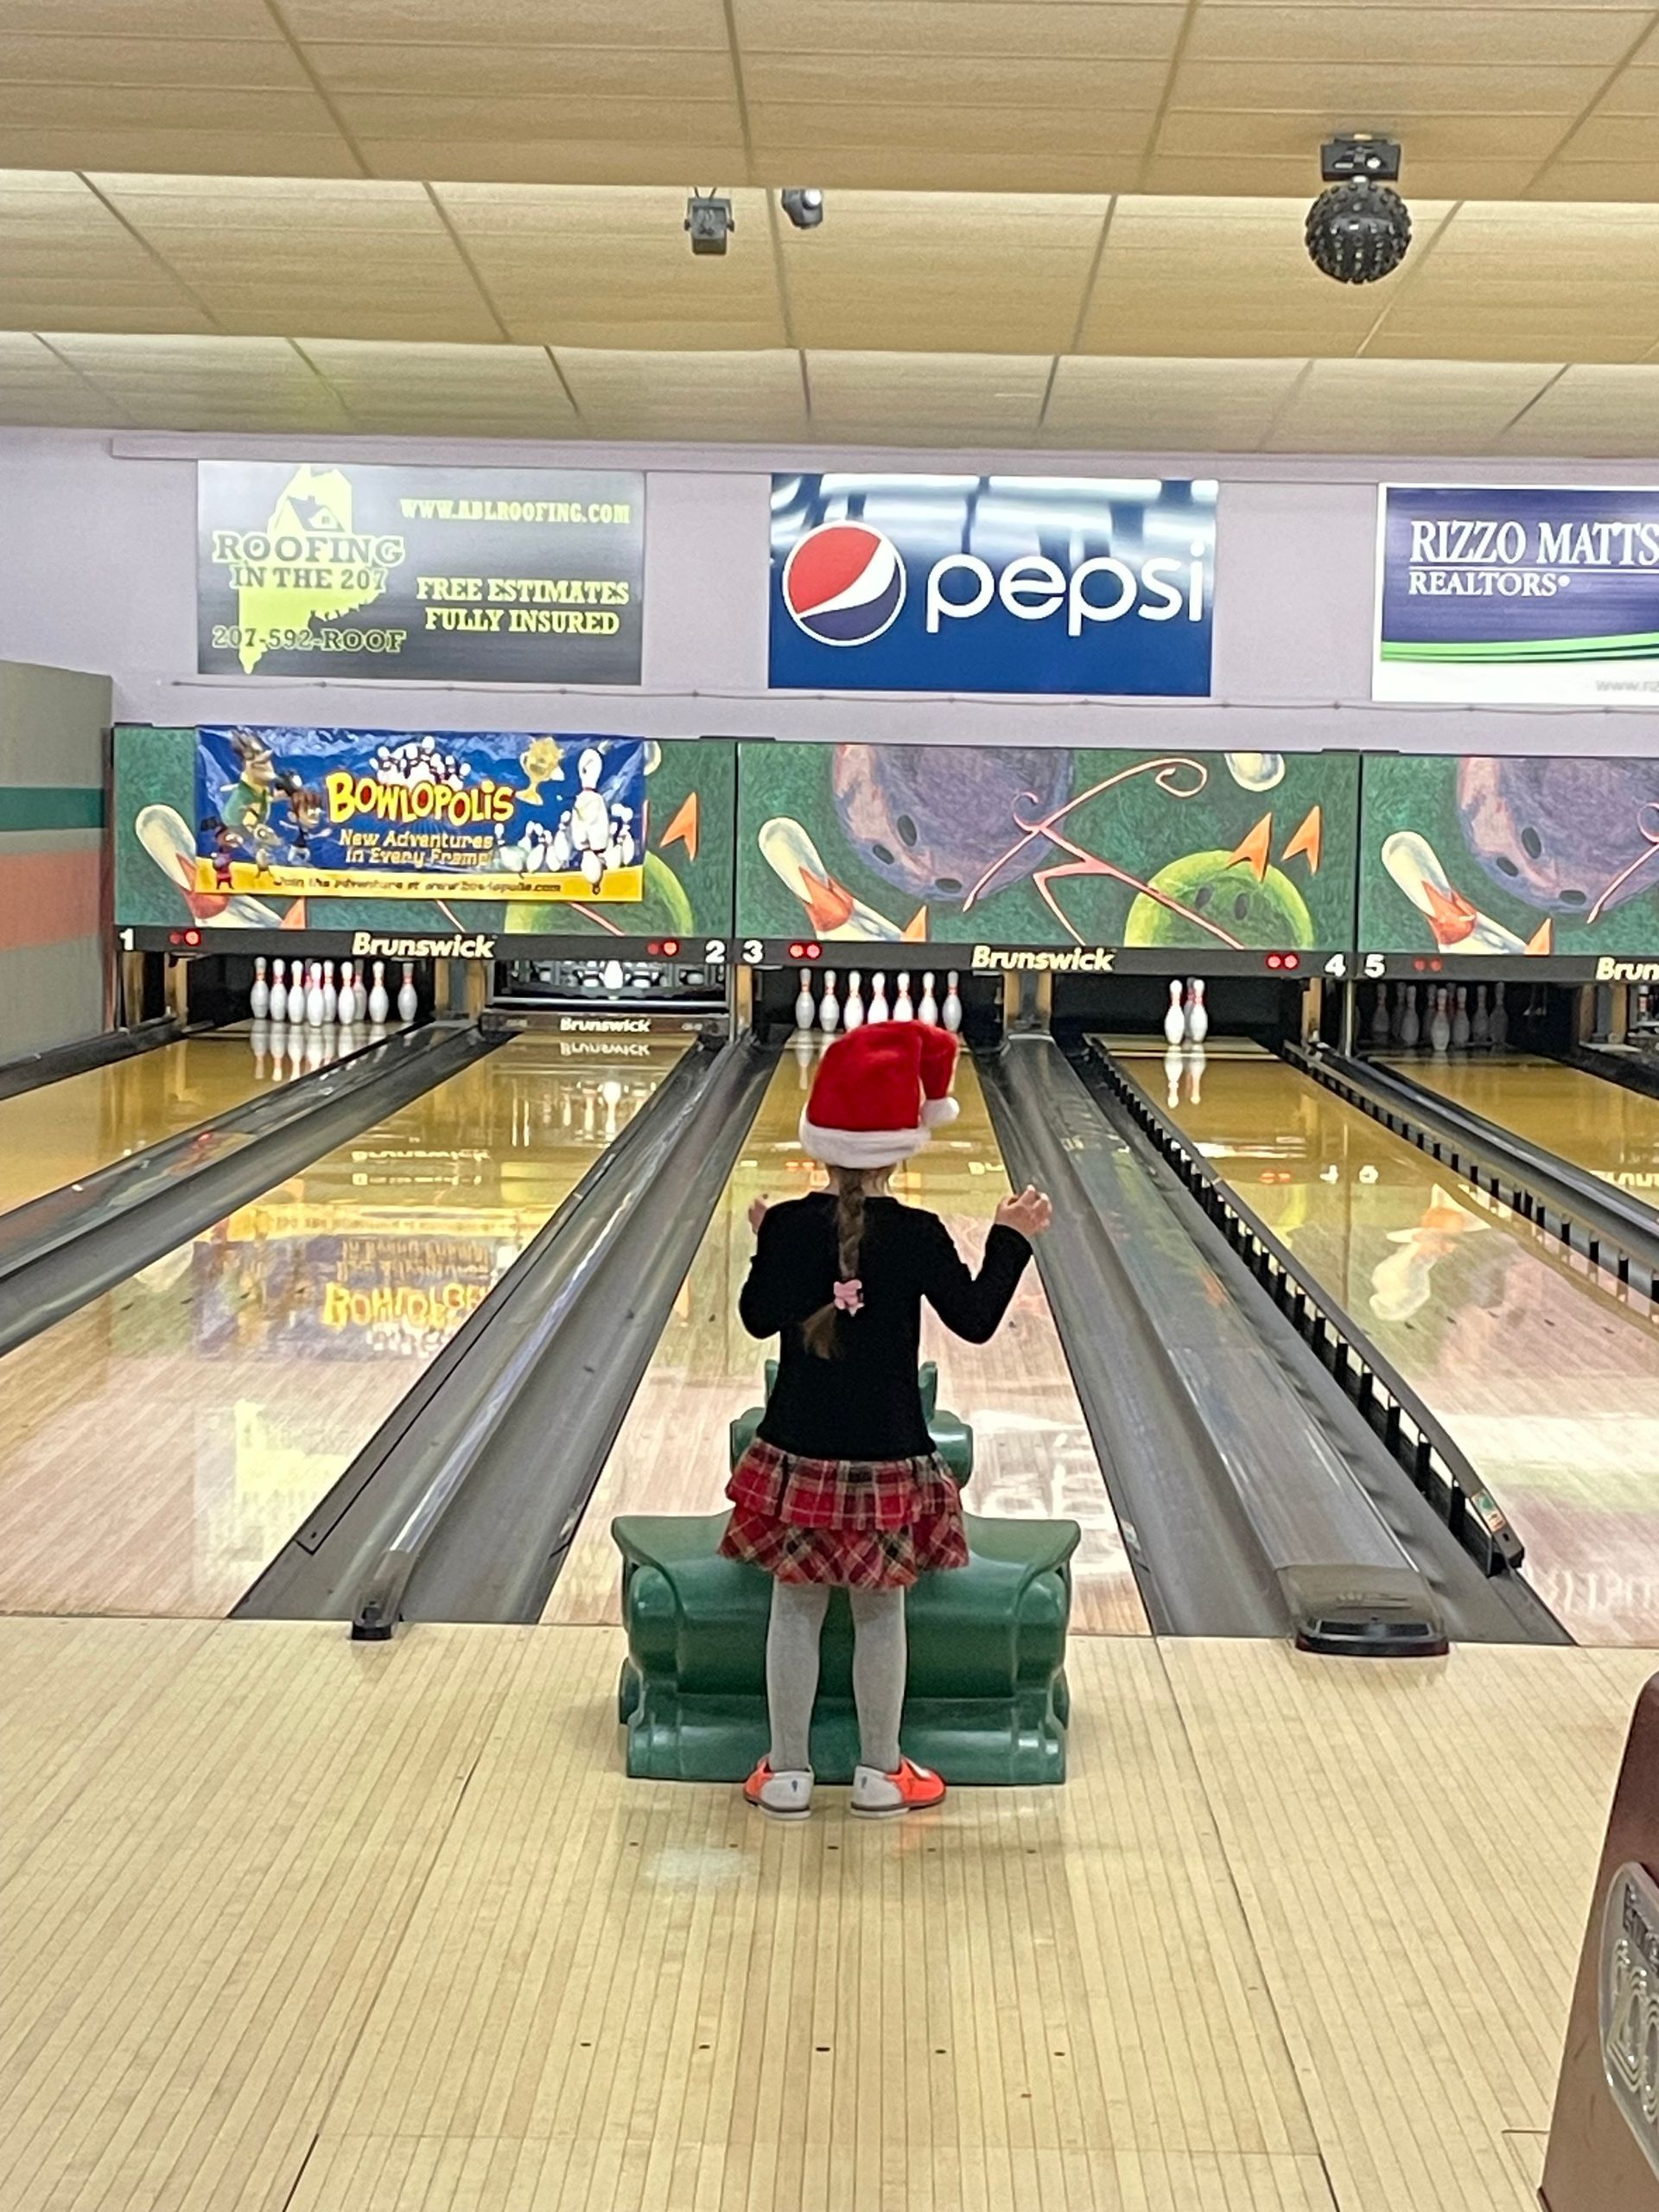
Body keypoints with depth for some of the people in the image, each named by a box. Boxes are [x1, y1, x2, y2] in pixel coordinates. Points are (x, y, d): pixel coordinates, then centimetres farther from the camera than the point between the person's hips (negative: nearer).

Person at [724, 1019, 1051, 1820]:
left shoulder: (788, 1226, -8)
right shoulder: (919, 1237, -12)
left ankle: (787, 1773, 18)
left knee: (795, 1610, 11)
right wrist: (1012, 1242, 6)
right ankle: (879, 1773, 22)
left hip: (799, 1453, 1)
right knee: (880, 1615, 11)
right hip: (887, 1458, -1)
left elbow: (759, 1318, 2)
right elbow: (975, 1320, -3)